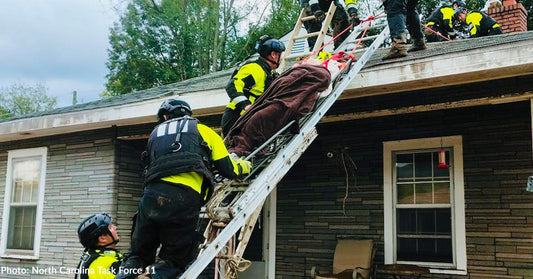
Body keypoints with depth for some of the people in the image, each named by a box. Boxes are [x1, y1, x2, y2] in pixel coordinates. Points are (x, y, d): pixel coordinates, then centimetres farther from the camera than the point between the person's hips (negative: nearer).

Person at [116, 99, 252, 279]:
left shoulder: (156, 133, 31)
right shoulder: (202, 130, 22)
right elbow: (227, 170, 17)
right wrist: (243, 166, 40)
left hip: (151, 194, 3)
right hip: (186, 198, -2)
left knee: (139, 255, 16)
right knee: (176, 260, 9)